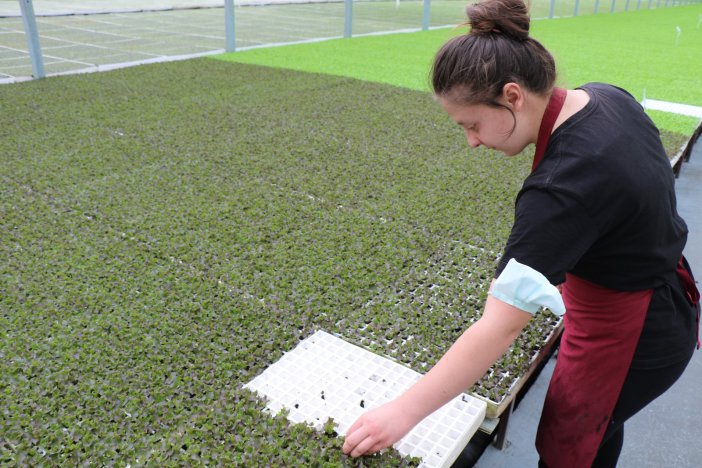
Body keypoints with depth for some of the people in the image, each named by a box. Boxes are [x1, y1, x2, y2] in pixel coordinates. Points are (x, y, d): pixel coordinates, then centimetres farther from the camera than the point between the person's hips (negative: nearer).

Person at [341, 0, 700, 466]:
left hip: (629, 339, -8)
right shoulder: (606, 96, -9)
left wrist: (405, 410, -31)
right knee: (596, 424, 30)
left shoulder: (564, 187, -37)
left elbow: (501, 326, -37)